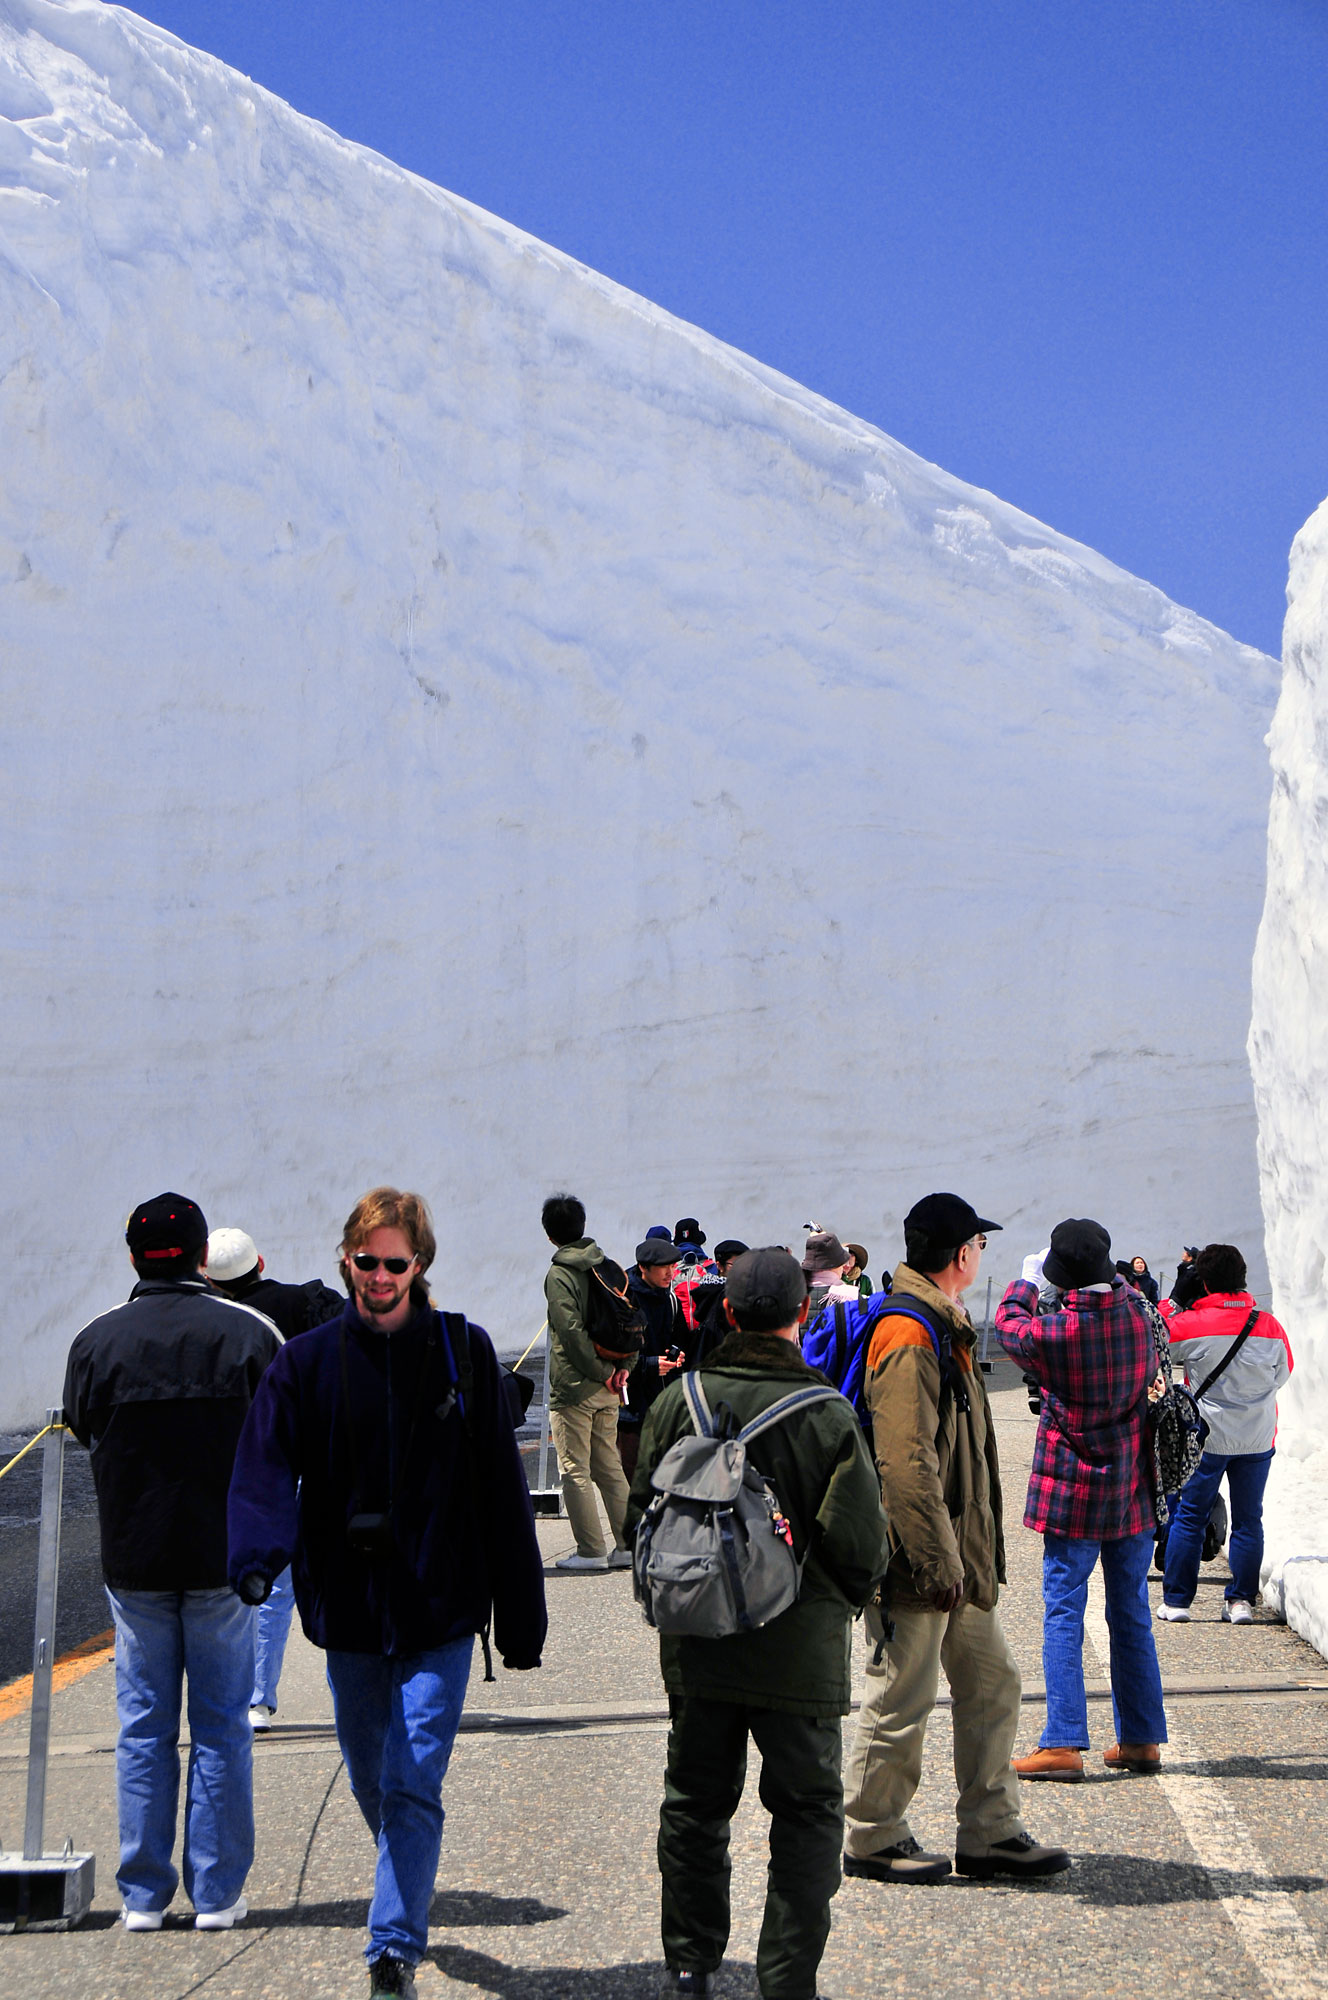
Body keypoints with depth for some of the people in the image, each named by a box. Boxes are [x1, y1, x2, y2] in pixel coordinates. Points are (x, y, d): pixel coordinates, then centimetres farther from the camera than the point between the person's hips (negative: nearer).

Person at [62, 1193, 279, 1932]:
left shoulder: (97, 1340, -5)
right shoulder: (249, 1331, -8)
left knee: (143, 1726, 10)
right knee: (221, 1726, 8)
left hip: (133, 1558, 1)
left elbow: (83, 1429, 9)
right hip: (225, 1557, -1)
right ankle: (216, 1893, 10)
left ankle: (143, 1896, 12)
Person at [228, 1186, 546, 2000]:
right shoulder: (307, 1361, 0)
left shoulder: (463, 1352, -3)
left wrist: (521, 1620, 0)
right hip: (348, 1606, 3)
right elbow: (266, 1467, -10)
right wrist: (257, 1557, -32)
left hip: (440, 1610, -3)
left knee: (414, 1788, -11)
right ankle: (411, 1896, 45)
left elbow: (503, 1492, 0)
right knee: (372, 1784, 18)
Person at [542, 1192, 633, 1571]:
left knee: (575, 1470, 0)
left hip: (573, 1387, -7)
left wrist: (601, 1371, -13)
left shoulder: (558, 1275, -11)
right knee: (609, 1466, 13)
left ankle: (591, 1551, 0)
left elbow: (572, 1330, -20)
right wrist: (622, 1367, 3)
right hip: (607, 1392, 7)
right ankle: (628, 1546, 12)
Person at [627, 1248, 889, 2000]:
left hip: (696, 1647, 3)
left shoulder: (678, 1401, -6)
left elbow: (643, 1516, 4)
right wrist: (842, 1599, 9)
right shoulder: (827, 1416, -15)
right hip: (800, 1649, -3)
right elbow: (863, 1549, -12)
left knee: (695, 1803, 17)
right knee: (808, 1811, 10)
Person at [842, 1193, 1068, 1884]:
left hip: (956, 1557, 10)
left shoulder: (941, 1327, 16)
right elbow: (907, 1463, -24)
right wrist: (939, 1564, -23)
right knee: (901, 1703, 0)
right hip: (917, 1565, -10)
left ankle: (989, 1833, 22)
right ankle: (872, 1840, 13)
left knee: (992, 1684, 14)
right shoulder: (908, 1334, -18)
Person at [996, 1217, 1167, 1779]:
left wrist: (1027, 1281, 20)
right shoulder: (1137, 1312, -7)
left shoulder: (1056, 1332, -18)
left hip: (1074, 1492, -4)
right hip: (1133, 1491, 4)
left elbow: (1009, 1324, 4)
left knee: (1063, 1612, 0)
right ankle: (1141, 1738, 18)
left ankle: (1063, 1744, -4)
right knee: (1131, 1615, 13)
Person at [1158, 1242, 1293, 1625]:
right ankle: (1241, 1600, 11)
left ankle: (1176, 1600, 11)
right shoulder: (1269, 1326, -4)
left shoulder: (1188, 1325, -13)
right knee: (1248, 1519, 10)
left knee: (1189, 1517, 7)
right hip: (1258, 1439, 2)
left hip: (1207, 1437, -2)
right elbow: (1283, 1373, 11)